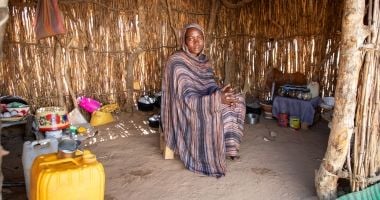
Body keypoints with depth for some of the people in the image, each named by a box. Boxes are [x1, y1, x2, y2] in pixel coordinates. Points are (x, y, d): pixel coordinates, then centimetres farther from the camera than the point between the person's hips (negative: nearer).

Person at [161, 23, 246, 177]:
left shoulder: (203, 61, 5)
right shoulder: (177, 63, -20)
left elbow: (211, 88, 5)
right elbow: (188, 99, -27)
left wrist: (221, 93, -18)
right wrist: (218, 99, -34)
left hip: (204, 105, 8)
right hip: (185, 113, -8)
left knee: (237, 100, -5)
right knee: (217, 113, -30)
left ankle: (228, 147, -3)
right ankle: (211, 161, -11)